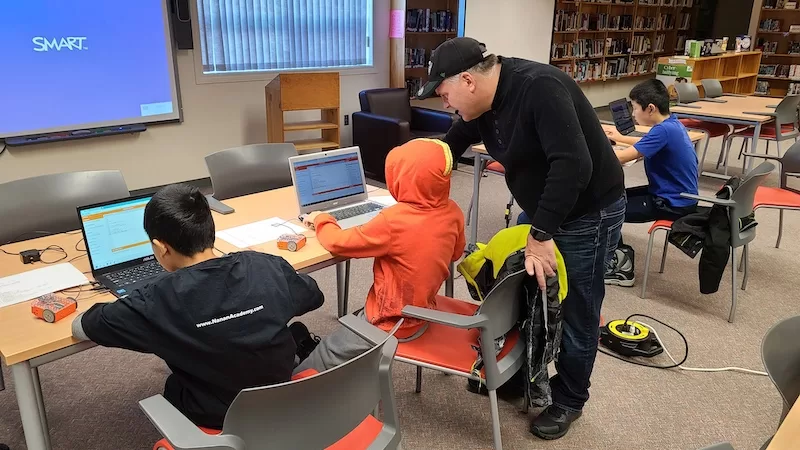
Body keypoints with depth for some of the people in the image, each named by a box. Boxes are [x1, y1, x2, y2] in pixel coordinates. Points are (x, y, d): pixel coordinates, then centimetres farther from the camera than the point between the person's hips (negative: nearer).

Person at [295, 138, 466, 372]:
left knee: (328, 352, 14)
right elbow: (456, 253, 10)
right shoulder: (452, 211, -10)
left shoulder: (393, 221, -30)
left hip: (393, 324, -7)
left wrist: (321, 220, 1)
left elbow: (339, 243, -18)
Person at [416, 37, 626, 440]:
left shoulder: (540, 88, -29)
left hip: (587, 213, -8)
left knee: (575, 312, 5)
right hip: (540, 209, 8)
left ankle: (569, 399, 27)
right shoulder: (484, 103, -2)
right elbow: (451, 146, 13)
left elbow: (573, 164, -35)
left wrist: (541, 235, -33)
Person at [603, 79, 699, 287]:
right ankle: (617, 254, 23)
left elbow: (622, 158, -29)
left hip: (673, 204, -10)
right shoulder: (671, 124, 4)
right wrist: (621, 138, 31)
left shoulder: (664, 130, -26)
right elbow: (649, 144, 27)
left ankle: (621, 264, 3)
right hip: (675, 196, 10)